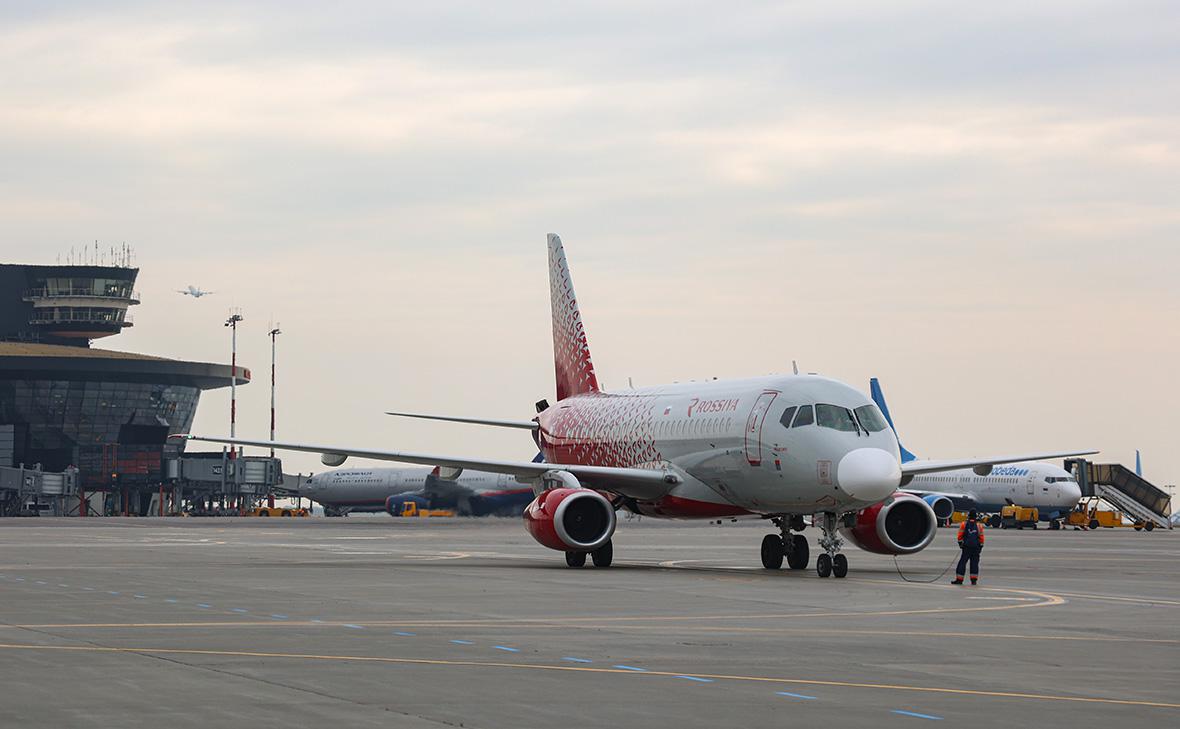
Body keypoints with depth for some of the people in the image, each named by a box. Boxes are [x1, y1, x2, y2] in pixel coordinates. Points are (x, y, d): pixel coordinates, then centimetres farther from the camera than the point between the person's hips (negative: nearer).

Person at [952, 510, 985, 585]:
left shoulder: (963, 525, -3)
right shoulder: (979, 526, -2)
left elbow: (960, 536, 0)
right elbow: (981, 537, 1)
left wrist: (960, 544, 16)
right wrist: (980, 547, 11)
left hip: (966, 547, -1)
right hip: (976, 547, 1)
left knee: (962, 563, 3)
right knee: (974, 563, 6)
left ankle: (959, 579, 2)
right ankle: (974, 580, 4)